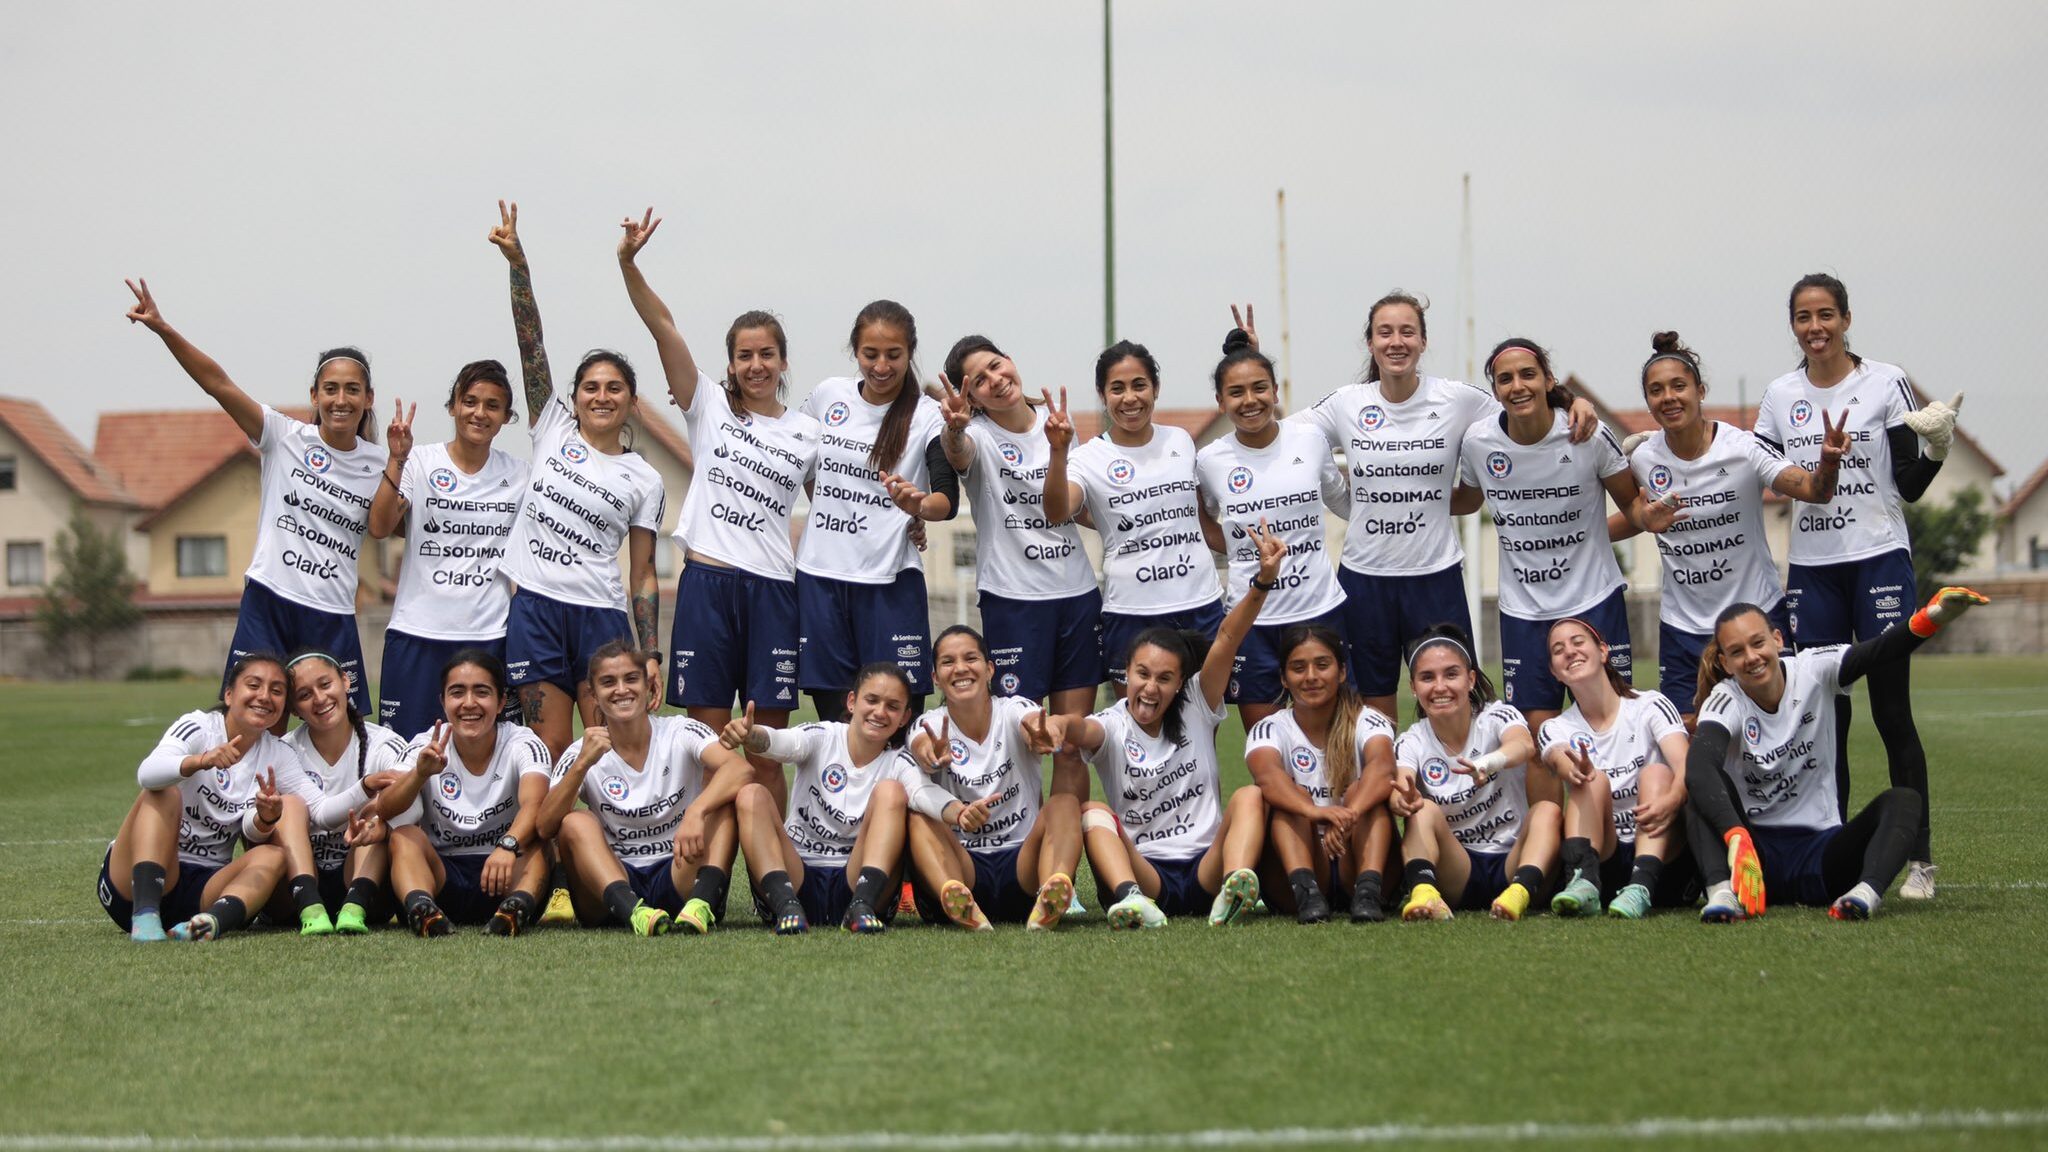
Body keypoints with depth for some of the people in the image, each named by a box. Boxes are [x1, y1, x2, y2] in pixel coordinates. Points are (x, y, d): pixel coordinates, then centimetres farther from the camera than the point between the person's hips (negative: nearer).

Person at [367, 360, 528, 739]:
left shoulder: (518, 473, 9)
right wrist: (396, 461, -20)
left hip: (489, 636, 2)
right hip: (417, 632, -2)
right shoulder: (420, 462, 1)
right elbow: (380, 527, -11)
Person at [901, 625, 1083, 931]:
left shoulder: (1013, 710, 2)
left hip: (1021, 861, 0)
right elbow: (921, 747, -23)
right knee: (916, 813, -25)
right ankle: (953, 897, -54)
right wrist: (933, 757, -49)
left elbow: (1034, 723, -24)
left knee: (1065, 801, -25)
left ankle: (1053, 892, -55)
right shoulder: (931, 725, 4)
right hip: (962, 864, 0)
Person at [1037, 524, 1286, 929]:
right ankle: (1130, 899, -54)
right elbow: (1085, 731, -23)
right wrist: (1061, 724, -48)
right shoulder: (1112, 726, 3)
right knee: (1093, 812, -25)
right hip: (1143, 871, -1)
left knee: (1250, 795, -20)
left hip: (1206, 870, 1)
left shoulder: (1196, 709, 9)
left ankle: (1235, 888, -48)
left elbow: (1227, 639, -6)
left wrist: (1264, 580, -20)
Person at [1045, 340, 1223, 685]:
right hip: (1132, 614, -3)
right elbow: (1057, 513, -23)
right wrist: (1058, 452, -36)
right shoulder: (1090, 458, -3)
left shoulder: (1181, 441, 10)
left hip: (1202, 604, 3)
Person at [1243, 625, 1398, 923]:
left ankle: (1369, 890, -42)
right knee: (1290, 797, -23)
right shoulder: (1270, 730, -1)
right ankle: (1305, 890, -45)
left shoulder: (1367, 723, -1)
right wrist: (1316, 812, -48)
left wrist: (1350, 815, -48)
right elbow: (1268, 775, -26)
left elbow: (1382, 767, -26)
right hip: (1298, 862, 0)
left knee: (1365, 793, -22)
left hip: (1358, 861, 0)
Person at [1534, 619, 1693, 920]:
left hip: (1663, 852, -1)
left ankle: (1641, 887, -46)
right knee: (1594, 781, -21)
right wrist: (1576, 772, -44)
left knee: (1656, 773, -23)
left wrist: (1670, 800, -40)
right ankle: (1584, 881, -47)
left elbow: (1685, 766, -17)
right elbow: (1564, 765, -18)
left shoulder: (1651, 706, 1)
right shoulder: (1555, 730, 7)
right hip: (1604, 857, 1)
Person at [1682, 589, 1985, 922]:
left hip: (1820, 857, 2)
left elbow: (1879, 652, -24)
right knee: (1706, 790, -26)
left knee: (1902, 801, -23)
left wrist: (1932, 617, -45)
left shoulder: (1813, 670, -4)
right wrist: (1737, 840, -50)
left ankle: (1865, 893, -50)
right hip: (1758, 853, -1)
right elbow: (1698, 769, -32)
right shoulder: (1726, 702, -11)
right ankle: (1722, 893, -48)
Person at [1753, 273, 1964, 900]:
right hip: (1811, 571, 3)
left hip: (1879, 560, -3)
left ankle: (1919, 857, -2)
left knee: (1891, 712, -6)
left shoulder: (1886, 383, -1)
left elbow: (1910, 487, -1)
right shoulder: (1780, 396, 8)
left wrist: (1938, 445, -19)